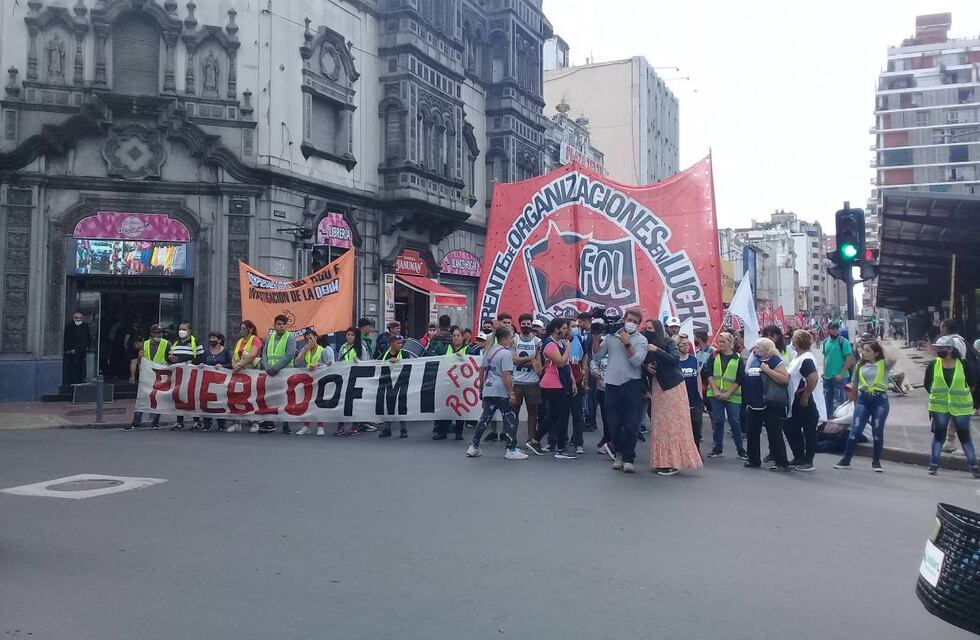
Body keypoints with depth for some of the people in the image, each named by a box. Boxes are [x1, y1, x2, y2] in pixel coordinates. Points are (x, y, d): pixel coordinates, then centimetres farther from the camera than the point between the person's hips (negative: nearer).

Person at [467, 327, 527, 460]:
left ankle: (474, 447, 12)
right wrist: (511, 393, -16)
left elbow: (482, 371, 19)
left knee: (485, 418, 11)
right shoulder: (505, 353, -12)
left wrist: (481, 388, 27)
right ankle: (511, 450, 4)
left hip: (488, 391, 8)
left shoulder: (489, 351, 14)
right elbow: (506, 375, -18)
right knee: (510, 419, 1)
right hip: (501, 392, -8)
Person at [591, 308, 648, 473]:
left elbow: (637, 361, -13)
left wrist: (627, 343, -14)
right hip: (612, 384, 2)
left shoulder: (641, 340, 2)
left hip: (631, 385, -2)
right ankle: (619, 453, 24)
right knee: (614, 423, 8)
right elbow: (597, 356, 6)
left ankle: (628, 458, 6)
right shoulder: (611, 336, 9)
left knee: (631, 424, -2)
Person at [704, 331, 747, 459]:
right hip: (715, 394, 2)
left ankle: (740, 449, 10)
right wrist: (716, 391, -10)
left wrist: (728, 393, -11)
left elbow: (740, 379, -3)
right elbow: (708, 373, 1)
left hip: (732, 395, -2)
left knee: (735, 421, 0)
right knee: (718, 420, 3)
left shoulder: (738, 359, 0)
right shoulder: (714, 356, 5)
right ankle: (718, 449, 13)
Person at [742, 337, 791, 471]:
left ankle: (782, 463, 2)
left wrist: (767, 370, -22)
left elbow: (785, 380, -20)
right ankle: (754, 460, 26)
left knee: (775, 435, -4)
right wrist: (748, 401, 20)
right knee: (751, 434, 13)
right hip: (754, 405, 8)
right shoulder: (753, 360, 13)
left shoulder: (775, 361, -8)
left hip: (770, 406, -8)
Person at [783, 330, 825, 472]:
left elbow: (814, 379, -31)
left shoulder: (806, 359, -20)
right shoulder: (799, 358, 11)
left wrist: (805, 396, -23)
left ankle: (808, 462, 11)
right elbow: (790, 375, 21)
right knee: (790, 428, 14)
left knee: (809, 432, 2)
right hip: (797, 403, 10)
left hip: (807, 403, -10)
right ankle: (799, 458, 25)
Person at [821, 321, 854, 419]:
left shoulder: (843, 342, -11)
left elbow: (849, 359, -14)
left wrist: (841, 374, -17)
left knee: (839, 400, 1)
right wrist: (824, 371, 11)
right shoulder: (826, 342, 7)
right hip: (827, 377, 6)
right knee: (827, 400, 15)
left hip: (838, 377, -6)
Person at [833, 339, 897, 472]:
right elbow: (854, 384, 17)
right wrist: (854, 401, 17)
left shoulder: (884, 364, 0)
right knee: (855, 430, -2)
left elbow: (892, 360, -25)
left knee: (877, 432, 4)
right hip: (863, 399, 2)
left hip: (880, 399, -2)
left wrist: (881, 346, -10)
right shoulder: (860, 365, 10)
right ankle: (846, 460, 2)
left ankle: (876, 462, 18)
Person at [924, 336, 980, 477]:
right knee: (939, 435, 6)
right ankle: (934, 465, 11)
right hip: (939, 407, 1)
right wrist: (937, 395, 7)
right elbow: (927, 383, 8)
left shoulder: (963, 364, -7)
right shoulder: (933, 365, -2)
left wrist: (960, 395, 4)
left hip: (961, 407, -1)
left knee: (965, 436, 7)